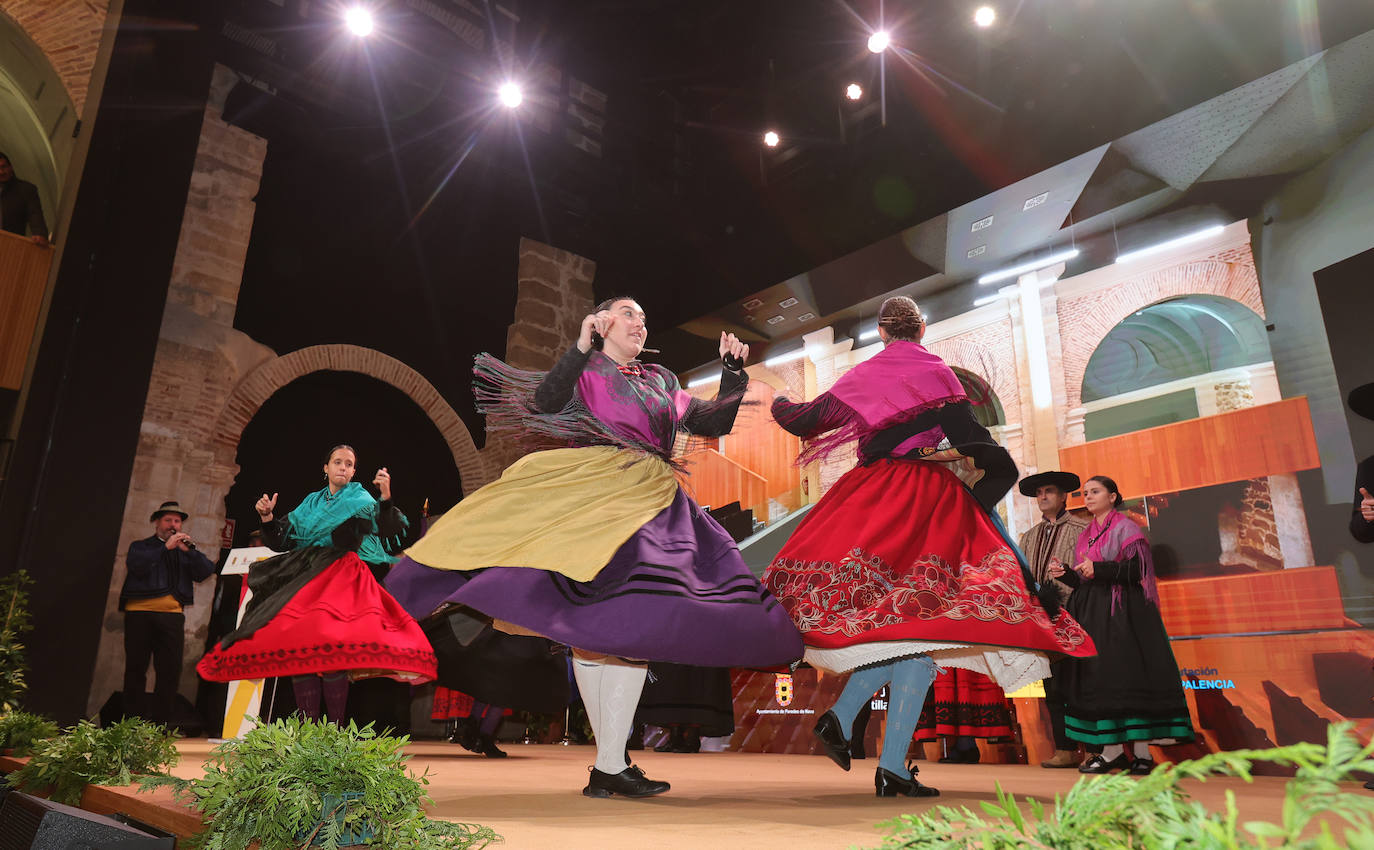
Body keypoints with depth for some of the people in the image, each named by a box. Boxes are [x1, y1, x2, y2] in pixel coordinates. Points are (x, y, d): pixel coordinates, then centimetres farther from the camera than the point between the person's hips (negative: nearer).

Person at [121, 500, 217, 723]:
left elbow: (205, 572, 6)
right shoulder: (141, 546, 17)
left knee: (171, 671, -5)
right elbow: (136, 565, -6)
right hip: (140, 611, -1)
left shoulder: (185, 550, 22)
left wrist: (189, 550, -7)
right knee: (136, 668, 0)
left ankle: (160, 724, 1)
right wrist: (166, 547, -11)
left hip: (172, 613, 1)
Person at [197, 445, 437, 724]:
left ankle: (335, 729, -17)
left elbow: (387, 534, -6)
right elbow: (283, 539, 24)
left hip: (343, 579, -4)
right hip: (307, 579, 4)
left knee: (330, 649, -21)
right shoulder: (311, 503, 23)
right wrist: (268, 517, 7)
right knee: (299, 648, -10)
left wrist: (386, 499, -20)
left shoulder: (361, 501, 10)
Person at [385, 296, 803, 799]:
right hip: (586, 493, -3)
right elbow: (543, 404, -7)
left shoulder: (663, 382, 27)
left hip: (649, 503, 4)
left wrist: (733, 370, 15)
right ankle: (610, 762, -5)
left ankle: (610, 765, -8)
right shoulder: (581, 371, 13)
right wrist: (581, 348, -14)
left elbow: (715, 424, 24)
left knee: (631, 622, -10)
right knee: (587, 623, -11)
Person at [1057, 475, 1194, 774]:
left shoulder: (1125, 528, -1)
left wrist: (1098, 569, -18)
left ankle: (1141, 752, -3)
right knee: (1100, 679, 1)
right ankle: (1113, 750, 3)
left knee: (1129, 677, -8)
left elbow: (1137, 570, -12)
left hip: (1122, 613, -6)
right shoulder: (1086, 534, 19)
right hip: (1092, 614, 6)